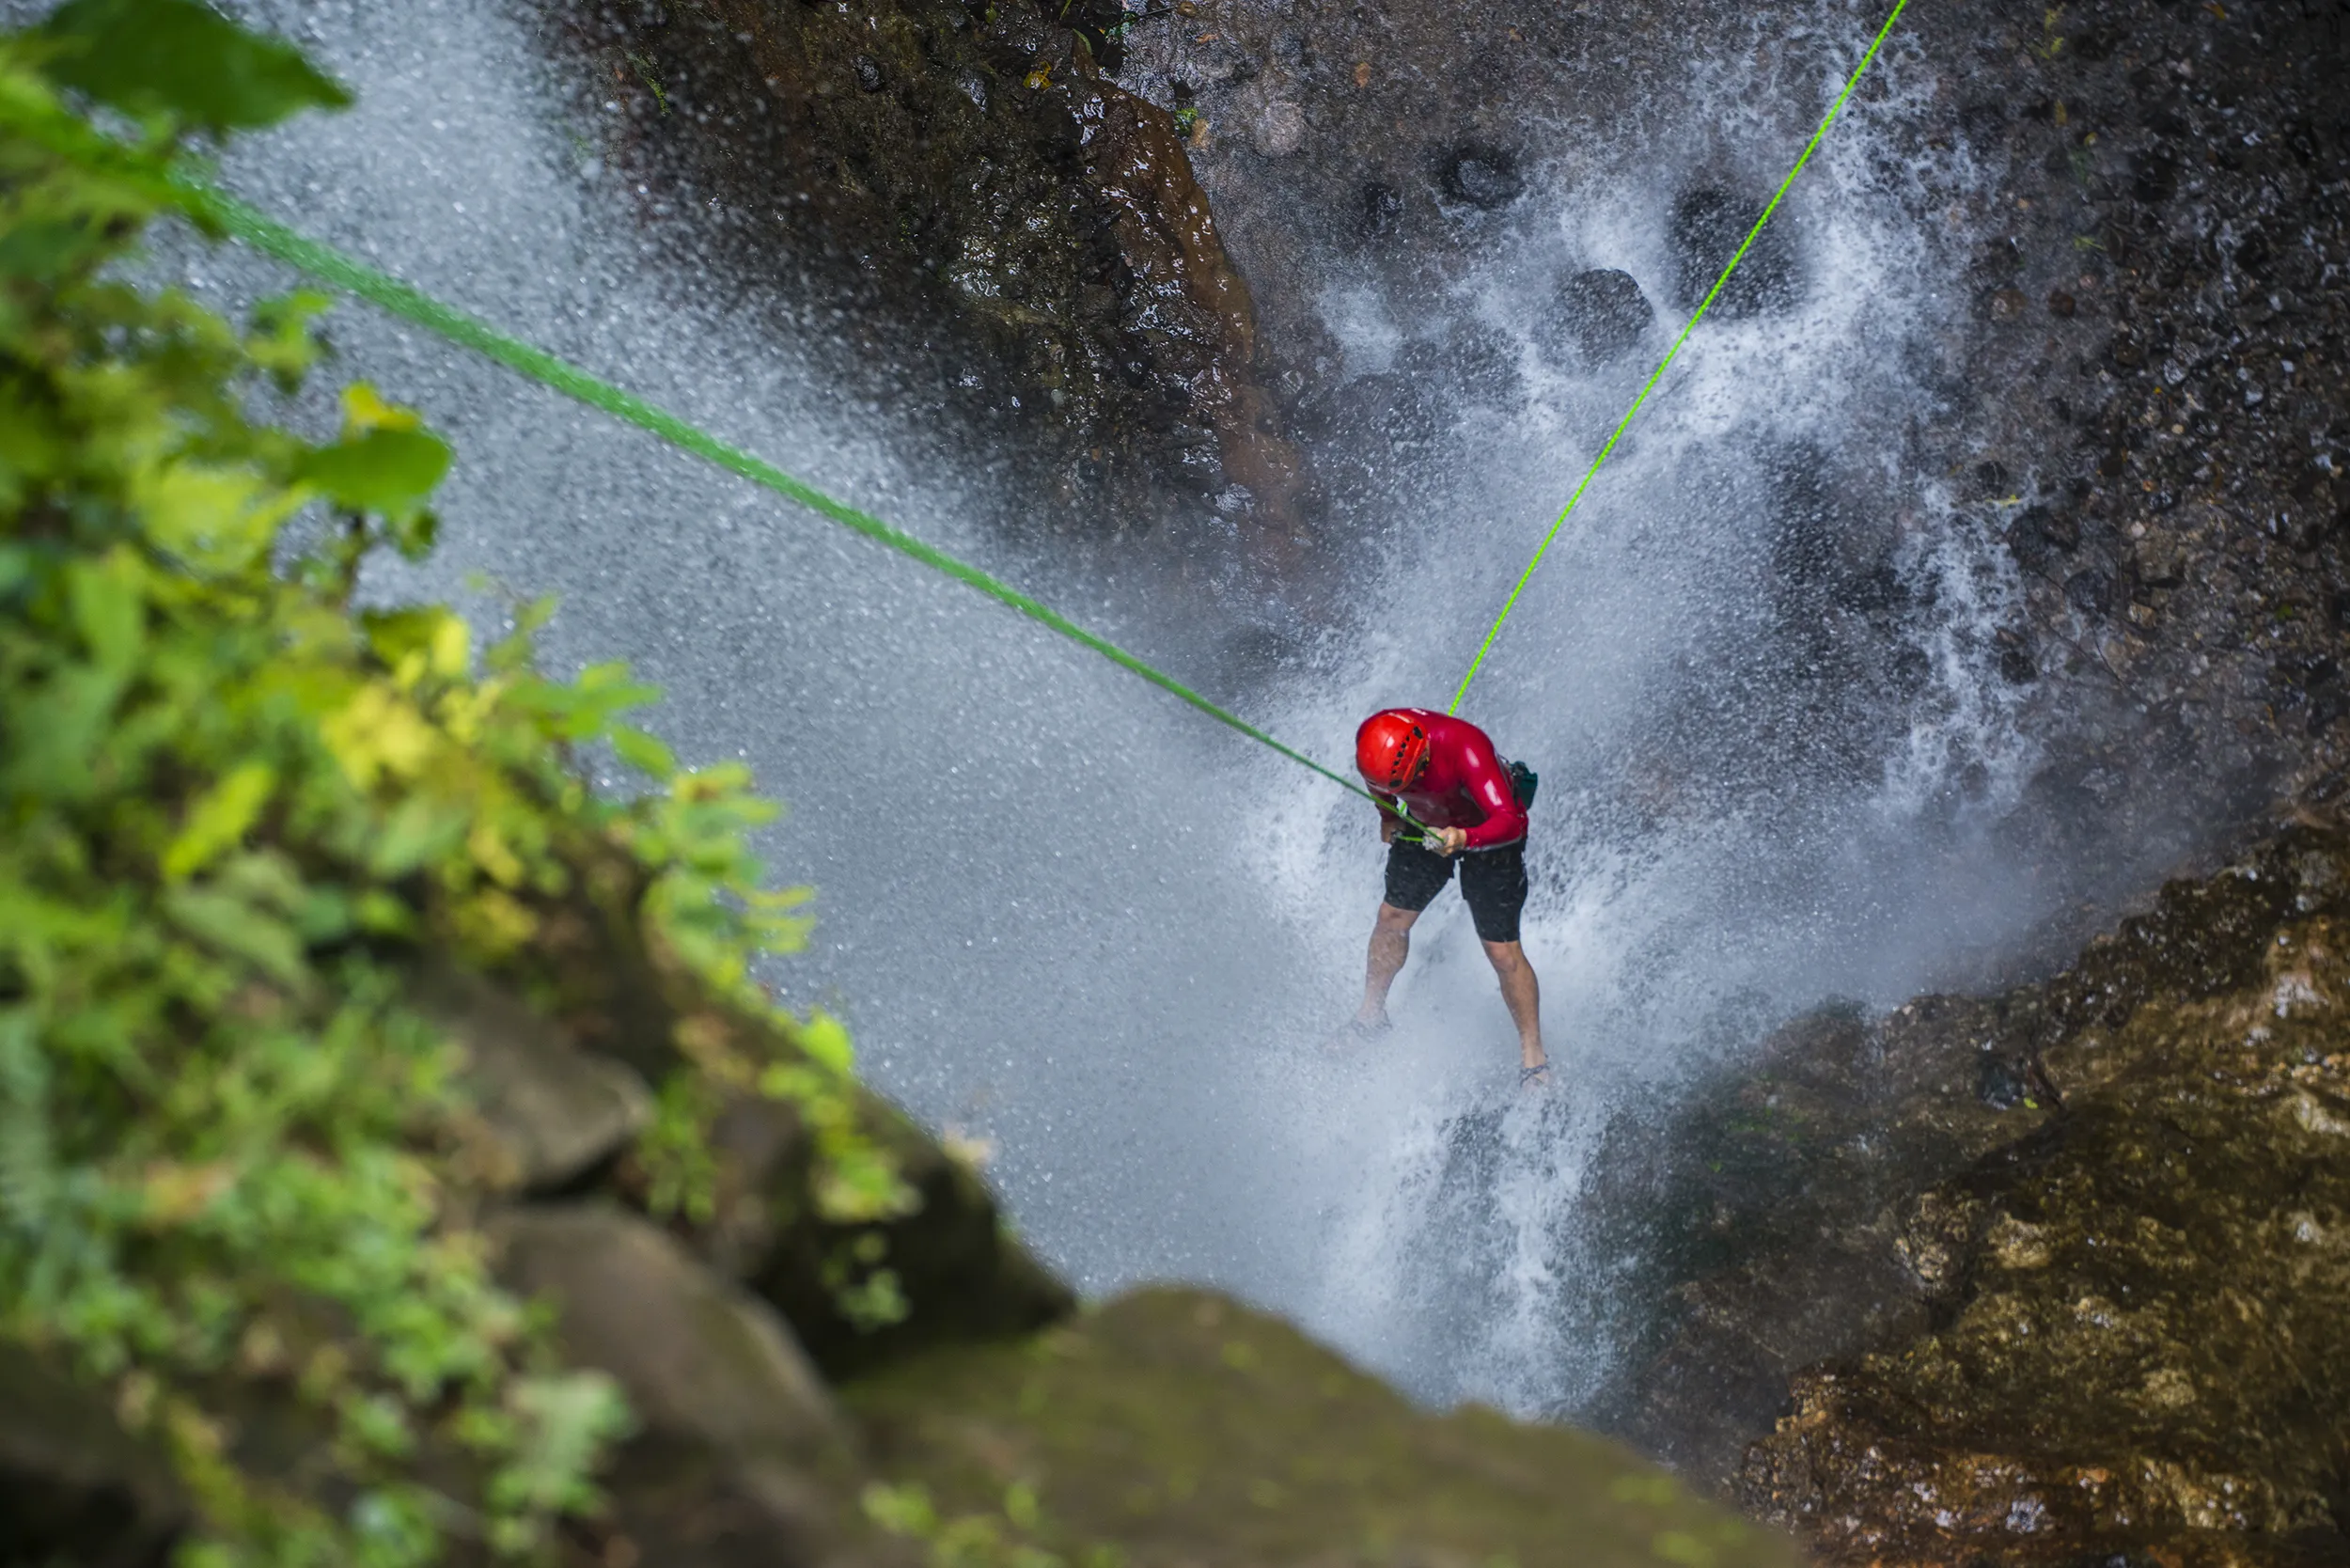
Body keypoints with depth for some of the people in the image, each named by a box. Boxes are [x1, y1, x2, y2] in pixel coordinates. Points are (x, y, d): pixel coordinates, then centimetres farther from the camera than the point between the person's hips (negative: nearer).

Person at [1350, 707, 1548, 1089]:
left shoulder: (1465, 748, -42)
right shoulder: (1374, 737, -26)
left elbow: (1509, 822, -48)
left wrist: (1464, 840, -64)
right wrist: (1388, 817, 2)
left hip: (1491, 833, -5)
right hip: (1427, 826, 5)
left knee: (1502, 951, -7)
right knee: (1392, 919, 6)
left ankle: (1533, 1056, 8)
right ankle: (1370, 1017, 30)